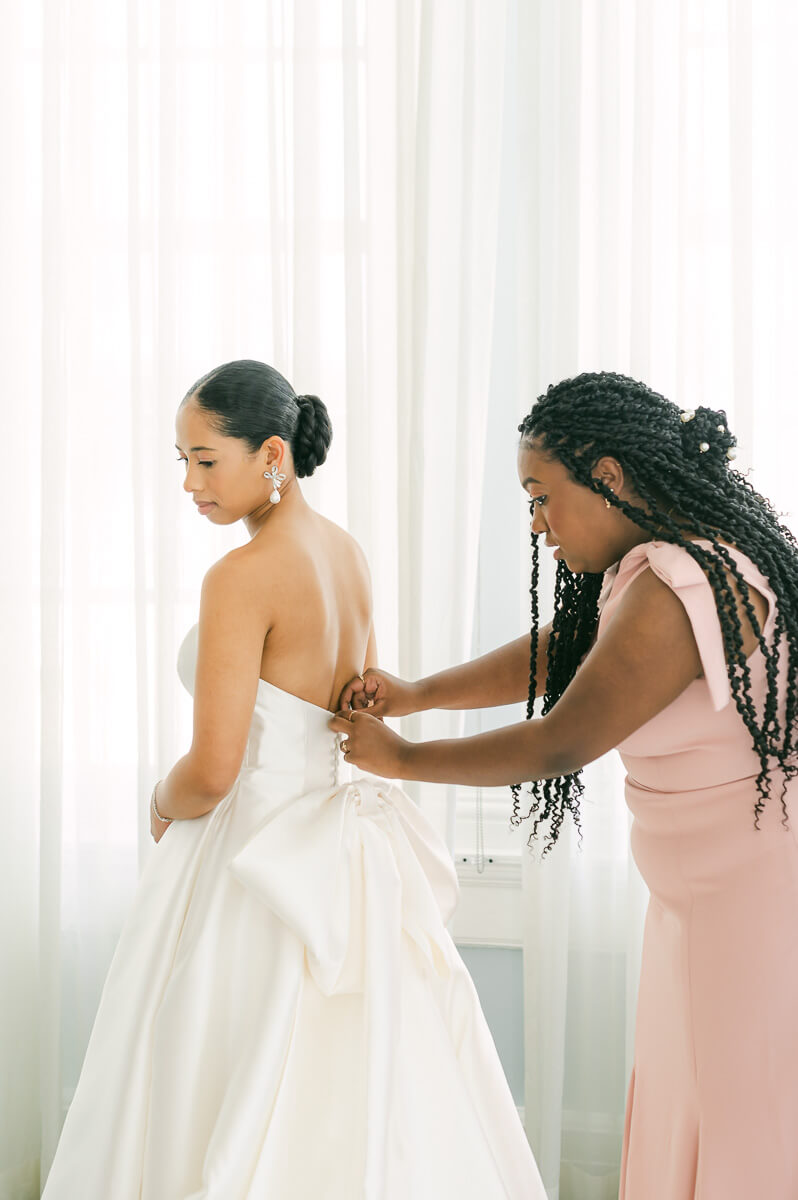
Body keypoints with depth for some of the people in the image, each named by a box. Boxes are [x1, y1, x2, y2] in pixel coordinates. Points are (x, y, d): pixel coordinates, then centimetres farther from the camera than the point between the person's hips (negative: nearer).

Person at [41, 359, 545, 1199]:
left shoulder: (241, 576, -18)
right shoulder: (346, 553, 7)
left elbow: (211, 772, -20)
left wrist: (162, 805, 2)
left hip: (249, 861, -8)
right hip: (336, 859, 8)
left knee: (221, 1124, 4)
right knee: (351, 1105, 15)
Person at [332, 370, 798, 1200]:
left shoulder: (677, 593, -26)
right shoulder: (661, 556, 6)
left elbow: (559, 745, -20)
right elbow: (554, 655, 16)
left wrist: (401, 758, -8)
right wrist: (415, 693, 6)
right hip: (702, 891, 10)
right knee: (682, 1110, 17)